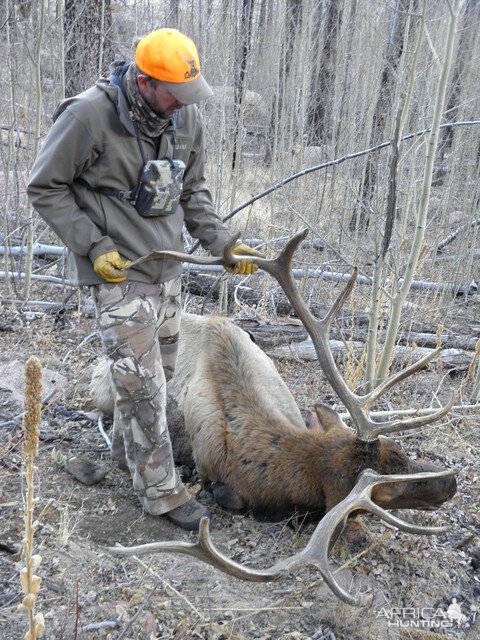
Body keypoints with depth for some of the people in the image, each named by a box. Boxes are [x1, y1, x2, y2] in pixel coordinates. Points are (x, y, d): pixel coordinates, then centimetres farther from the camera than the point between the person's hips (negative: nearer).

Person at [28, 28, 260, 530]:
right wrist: (93, 246, -17)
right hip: (117, 270, -7)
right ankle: (160, 491, 14)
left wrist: (221, 243, -1)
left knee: (158, 370, 18)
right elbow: (45, 188, -9)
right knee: (142, 382, -4)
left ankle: (128, 451, 43)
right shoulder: (89, 115, -19)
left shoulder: (185, 115, 0)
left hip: (167, 267, 7)